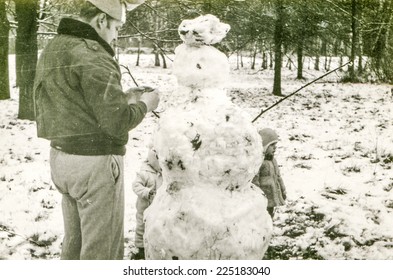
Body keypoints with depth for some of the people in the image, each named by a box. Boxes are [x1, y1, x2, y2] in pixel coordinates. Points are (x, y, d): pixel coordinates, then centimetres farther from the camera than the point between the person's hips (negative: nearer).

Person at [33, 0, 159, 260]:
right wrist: (145, 104, -3)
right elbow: (117, 122, -21)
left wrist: (117, 97, 12)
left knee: (74, 241, 21)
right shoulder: (92, 55, -18)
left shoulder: (51, 50, 11)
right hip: (95, 161, -9)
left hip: (61, 156, 9)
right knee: (102, 249, 4)